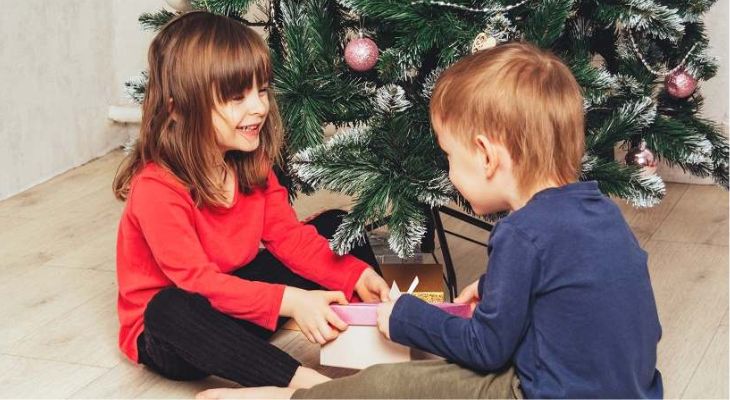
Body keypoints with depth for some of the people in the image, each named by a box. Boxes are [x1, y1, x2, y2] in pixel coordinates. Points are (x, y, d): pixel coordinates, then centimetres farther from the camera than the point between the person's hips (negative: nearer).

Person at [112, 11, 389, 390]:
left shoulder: (252, 163, -4)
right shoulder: (157, 188, -28)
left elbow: (288, 235, -3)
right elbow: (198, 281, -33)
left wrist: (357, 275, -18)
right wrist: (289, 300, -42)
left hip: (234, 294, 8)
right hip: (168, 328, -7)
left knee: (335, 226, 2)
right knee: (176, 311, -43)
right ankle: (303, 381, -42)